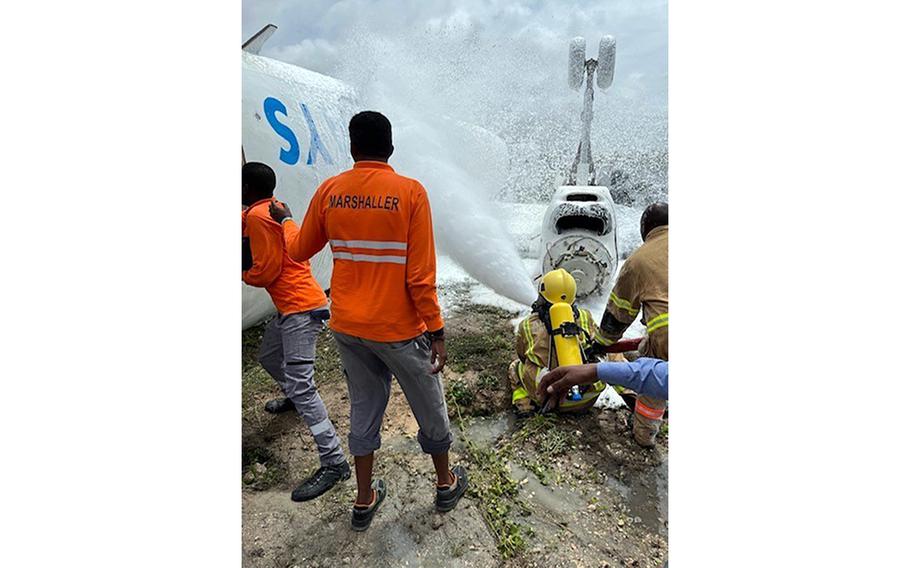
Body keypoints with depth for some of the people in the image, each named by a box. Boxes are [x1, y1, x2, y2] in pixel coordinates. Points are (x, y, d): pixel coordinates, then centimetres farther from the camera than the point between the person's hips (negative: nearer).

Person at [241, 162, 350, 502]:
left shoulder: (257, 216, -14)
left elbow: (265, 272, -15)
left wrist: (243, 273, 3)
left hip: (300, 310, -11)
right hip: (290, 307, 11)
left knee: (300, 385, -13)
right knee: (268, 357, 30)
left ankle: (334, 463, -11)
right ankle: (293, 398, 55)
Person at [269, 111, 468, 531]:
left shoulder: (329, 190, -2)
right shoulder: (410, 192, -13)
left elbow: (299, 251, 11)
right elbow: (421, 274, -16)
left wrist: (284, 220, 30)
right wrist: (436, 331, -7)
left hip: (346, 327, 4)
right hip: (398, 329, -4)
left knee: (363, 409, 21)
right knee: (429, 408, 18)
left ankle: (364, 502, 36)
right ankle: (446, 485, 40)